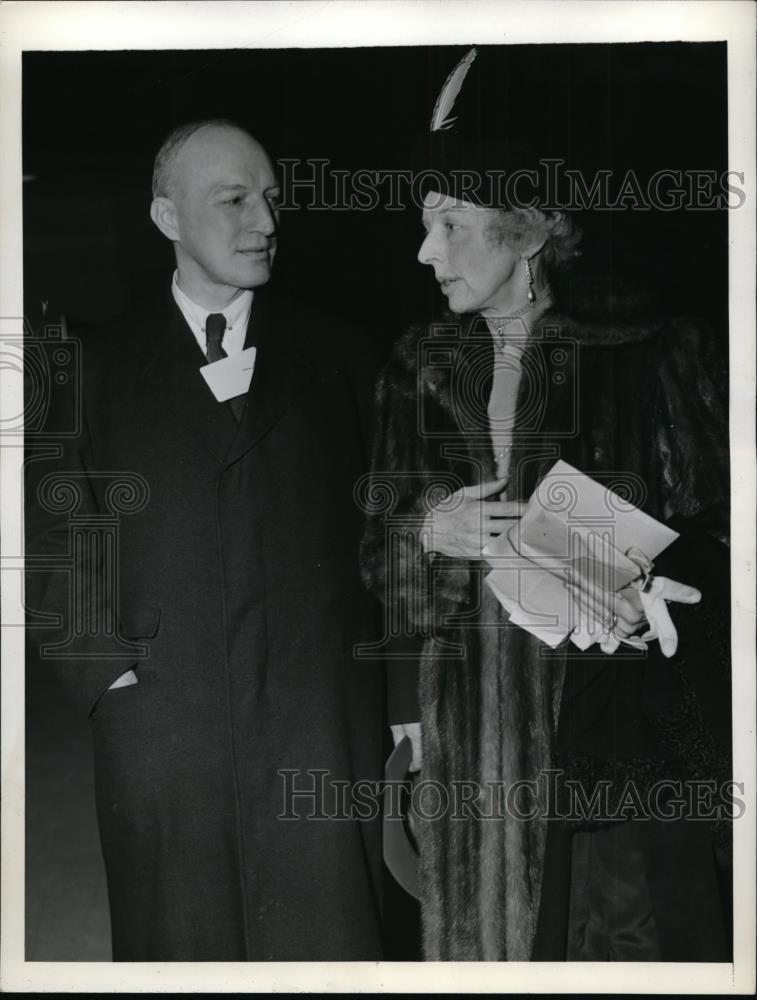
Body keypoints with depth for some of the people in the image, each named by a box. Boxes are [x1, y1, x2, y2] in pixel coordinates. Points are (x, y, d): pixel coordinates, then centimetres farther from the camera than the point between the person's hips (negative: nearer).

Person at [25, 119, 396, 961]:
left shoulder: (339, 357, 9)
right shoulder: (101, 368, 7)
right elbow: (51, 542, 5)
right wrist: (108, 678, -5)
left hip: (323, 725, 1)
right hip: (160, 727, 0)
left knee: (327, 947, 3)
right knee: (183, 950, 9)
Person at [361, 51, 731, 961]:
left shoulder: (649, 350, -5)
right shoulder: (420, 368, 8)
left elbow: (717, 521, -3)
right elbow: (375, 546, 9)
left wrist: (641, 591, -22)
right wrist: (429, 527, -13)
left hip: (621, 715, -3)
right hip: (470, 716, 4)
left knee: (636, 933, 3)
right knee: (489, 930, 10)